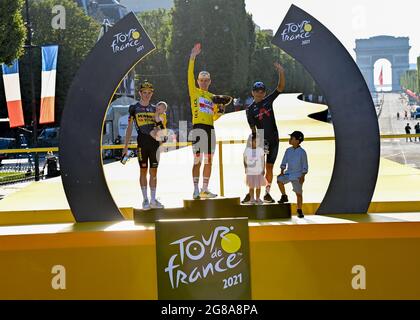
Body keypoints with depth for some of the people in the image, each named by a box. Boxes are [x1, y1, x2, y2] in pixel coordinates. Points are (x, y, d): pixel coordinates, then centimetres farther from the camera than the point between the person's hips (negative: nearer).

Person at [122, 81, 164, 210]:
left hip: (154, 142, 3)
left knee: (154, 172, 4)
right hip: (142, 142, -3)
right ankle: (145, 200, 7)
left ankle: (153, 200, 9)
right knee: (143, 171, 1)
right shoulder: (134, 108, 3)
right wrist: (126, 146, -1)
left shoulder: (154, 109, 12)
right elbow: (129, 127, 3)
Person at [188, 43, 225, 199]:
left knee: (208, 161, 6)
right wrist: (193, 57, -16)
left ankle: (205, 190, 11)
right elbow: (190, 75, -9)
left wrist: (220, 111, 2)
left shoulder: (212, 97, 19)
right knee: (197, 160, -7)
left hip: (210, 129, 6)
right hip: (198, 128, -5)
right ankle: (196, 190, -5)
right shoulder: (194, 91, 5)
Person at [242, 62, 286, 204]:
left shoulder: (268, 100, 8)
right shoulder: (250, 109, 1)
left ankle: (267, 193, 13)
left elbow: (280, 87, 0)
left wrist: (281, 72, -14)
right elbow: (253, 128, -6)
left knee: (269, 167, 6)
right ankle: (250, 193, -8)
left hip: (273, 140, 3)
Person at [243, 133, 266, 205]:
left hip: (259, 172, 0)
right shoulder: (247, 150, 0)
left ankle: (257, 199, 16)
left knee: (258, 186, 4)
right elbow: (245, 160, 7)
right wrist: (246, 166, -8)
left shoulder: (260, 150, 0)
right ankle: (252, 199, 14)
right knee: (251, 186, 4)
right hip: (250, 172, 0)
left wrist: (263, 169, -2)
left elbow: (262, 161, 3)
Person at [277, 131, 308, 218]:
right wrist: (282, 171, -2)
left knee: (298, 193, 1)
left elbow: (305, 165, -5)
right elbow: (284, 162, 10)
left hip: (297, 176, -3)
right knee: (279, 179, -24)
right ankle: (284, 197, -7)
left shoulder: (302, 152, -8)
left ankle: (299, 211, 14)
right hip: (288, 173, 3)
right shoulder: (288, 151, 4)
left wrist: (303, 176, -12)